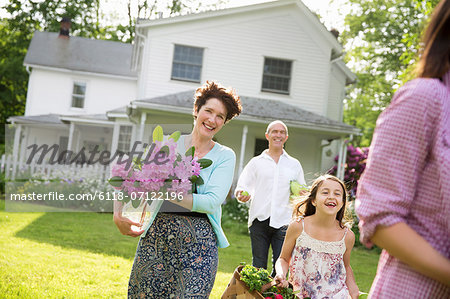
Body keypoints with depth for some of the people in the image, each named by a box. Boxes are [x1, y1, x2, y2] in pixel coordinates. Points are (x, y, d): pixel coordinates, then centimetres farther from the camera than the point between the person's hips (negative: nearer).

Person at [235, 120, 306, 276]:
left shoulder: (294, 164, 17)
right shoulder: (256, 162, 12)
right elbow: (242, 186, 9)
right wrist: (242, 195, -14)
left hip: (283, 222, 1)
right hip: (259, 220, 0)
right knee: (258, 266, 1)